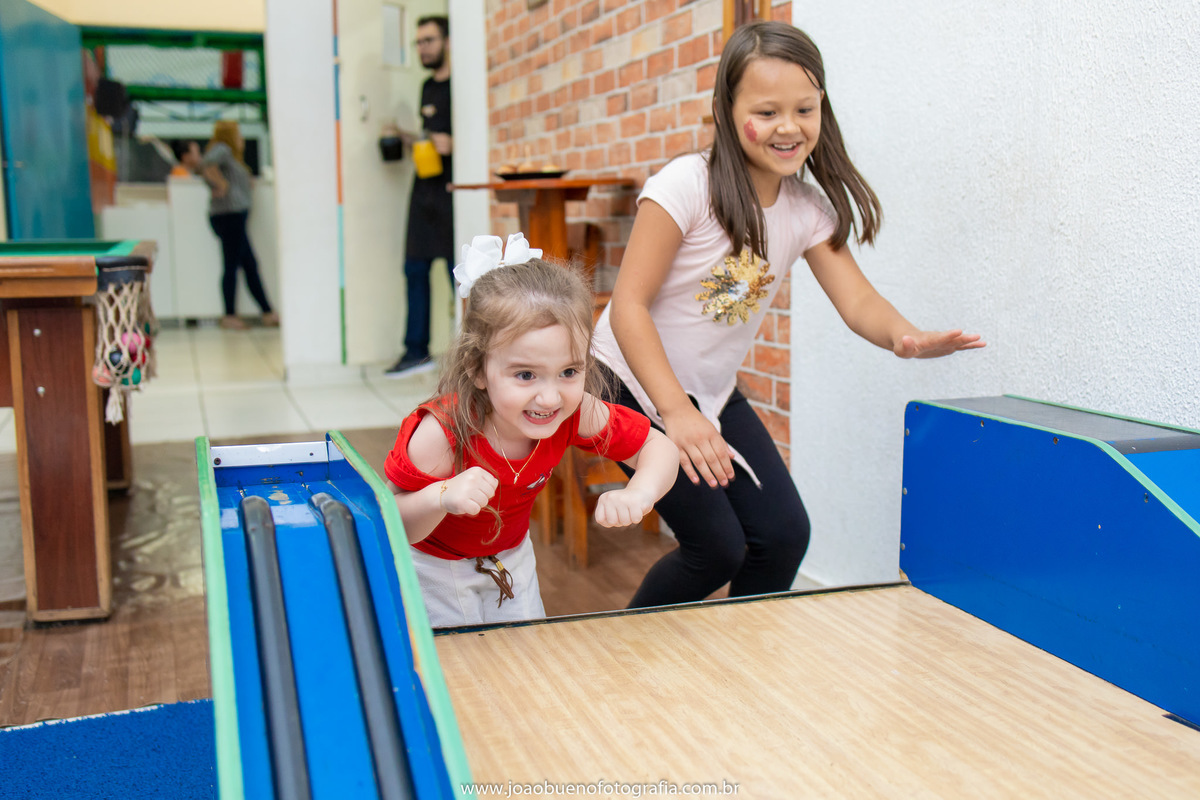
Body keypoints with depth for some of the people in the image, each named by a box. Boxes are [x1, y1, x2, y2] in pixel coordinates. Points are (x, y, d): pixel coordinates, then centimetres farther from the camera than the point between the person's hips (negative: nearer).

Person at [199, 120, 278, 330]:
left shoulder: (230, 155, 23)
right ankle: (229, 316, -2)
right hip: (229, 214, -10)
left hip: (234, 217, 10)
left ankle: (267, 313, 11)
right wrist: (221, 184, -17)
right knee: (232, 265, -7)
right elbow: (208, 163, -26)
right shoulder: (222, 150, -6)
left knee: (250, 265, 9)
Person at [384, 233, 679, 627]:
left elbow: (659, 447, -14)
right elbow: (393, 525, -29)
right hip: (433, 567, -4)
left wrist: (637, 495, -35)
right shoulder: (440, 433, -39)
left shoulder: (577, 413, -26)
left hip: (510, 556, 4)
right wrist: (441, 499, -50)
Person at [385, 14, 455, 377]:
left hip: (453, 188, -8)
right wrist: (405, 137, 13)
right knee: (415, 268, 7)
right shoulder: (428, 86, 18)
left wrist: (452, 144, -22)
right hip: (425, 187, 8)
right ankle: (417, 350, 14)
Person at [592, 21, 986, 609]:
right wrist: (676, 412, -30)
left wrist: (905, 336, -34)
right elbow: (628, 304, -23)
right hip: (634, 384, -6)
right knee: (717, 547, -7)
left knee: (783, 533, 2)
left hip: (713, 393, 6)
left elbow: (858, 302, -10)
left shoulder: (808, 211, -4)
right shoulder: (686, 186, -22)